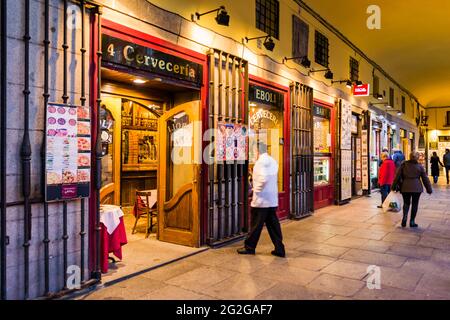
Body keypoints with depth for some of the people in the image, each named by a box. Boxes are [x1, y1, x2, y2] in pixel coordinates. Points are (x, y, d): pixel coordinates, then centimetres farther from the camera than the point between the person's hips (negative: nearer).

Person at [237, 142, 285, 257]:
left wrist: (257, 190, -12)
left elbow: (263, 179, -26)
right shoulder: (273, 161, 13)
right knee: (273, 224, 10)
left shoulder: (261, 161, -14)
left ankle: (249, 247, 17)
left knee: (256, 225, 4)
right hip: (272, 199, 8)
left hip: (261, 199, -8)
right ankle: (279, 249, 12)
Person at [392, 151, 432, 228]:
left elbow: (398, 176, -1)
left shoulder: (404, 165, -1)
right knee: (415, 204, 8)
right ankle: (412, 221, 10)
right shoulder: (420, 166, -1)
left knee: (406, 203, 14)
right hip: (416, 188, -1)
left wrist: (394, 186, 6)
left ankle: (405, 216, -10)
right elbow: (425, 179, 4)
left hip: (405, 187, 1)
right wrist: (429, 189, 13)